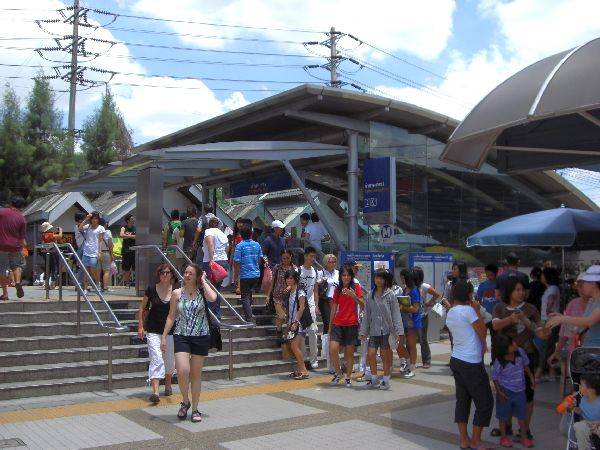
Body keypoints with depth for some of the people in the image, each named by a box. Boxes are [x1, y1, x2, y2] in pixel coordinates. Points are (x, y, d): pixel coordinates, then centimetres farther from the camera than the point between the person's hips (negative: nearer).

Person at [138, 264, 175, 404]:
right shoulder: (151, 290, -3)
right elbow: (142, 308, 7)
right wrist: (140, 326, 2)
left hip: (171, 331, 2)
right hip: (153, 331, -2)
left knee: (169, 361, 13)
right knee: (156, 359, -13)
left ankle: (168, 385, 37)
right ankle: (155, 392, -17)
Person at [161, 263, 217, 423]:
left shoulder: (202, 292, -1)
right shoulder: (177, 293, 4)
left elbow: (213, 298, -25)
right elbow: (171, 316, 8)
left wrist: (203, 281, -11)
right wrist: (164, 336, 3)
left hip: (201, 337, 0)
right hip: (181, 336, 0)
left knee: (196, 374, 8)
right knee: (182, 371, -14)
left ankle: (195, 409, 22)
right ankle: (185, 402, 14)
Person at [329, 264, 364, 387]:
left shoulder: (356, 287, 2)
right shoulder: (337, 290, 11)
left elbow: (363, 305, -7)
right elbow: (334, 309, 14)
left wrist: (354, 296, -23)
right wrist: (330, 326, 13)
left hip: (351, 324, -2)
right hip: (338, 324, 2)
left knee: (349, 352, 2)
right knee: (332, 349, -12)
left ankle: (348, 378, 15)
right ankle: (338, 373, 8)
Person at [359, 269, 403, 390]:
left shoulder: (390, 295, -4)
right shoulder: (371, 295, 8)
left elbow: (395, 313, -5)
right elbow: (367, 314, 11)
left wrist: (398, 331, -11)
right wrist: (363, 331, 8)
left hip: (386, 330, -4)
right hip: (374, 330, 4)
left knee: (386, 356, 4)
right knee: (370, 354, -1)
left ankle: (385, 380, 19)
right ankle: (374, 380, 15)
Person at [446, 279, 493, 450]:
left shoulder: (449, 314, 9)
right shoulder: (468, 310, -16)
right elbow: (483, 334, -11)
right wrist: (478, 312, -2)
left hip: (456, 360, 8)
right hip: (471, 363, -8)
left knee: (462, 400, 13)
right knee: (485, 402, 5)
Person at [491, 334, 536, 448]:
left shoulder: (520, 352, -13)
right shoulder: (499, 362, -25)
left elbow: (525, 365, 8)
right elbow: (495, 378, -13)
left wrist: (531, 377, 10)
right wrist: (499, 392, -14)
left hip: (520, 389, 4)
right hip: (505, 391, -4)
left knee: (522, 415, 15)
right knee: (504, 415, 11)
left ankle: (523, 437, 31)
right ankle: (503, 437, 27)